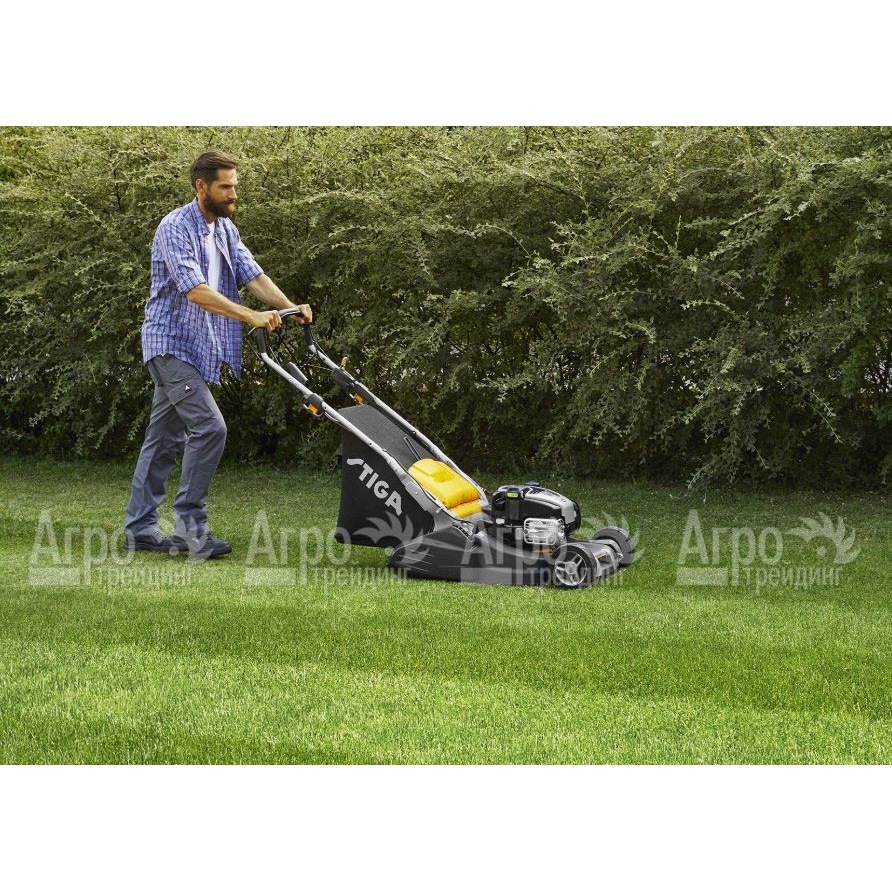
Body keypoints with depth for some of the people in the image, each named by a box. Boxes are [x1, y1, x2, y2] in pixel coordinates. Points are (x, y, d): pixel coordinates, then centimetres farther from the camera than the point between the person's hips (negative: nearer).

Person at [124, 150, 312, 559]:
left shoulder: (226, 230, 11)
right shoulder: (176, 228, -16)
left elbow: (252, 274, 2)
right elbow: (194, 290, -26)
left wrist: (290, 307, -15)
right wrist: (250, 317, -33)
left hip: (197, 348, 9)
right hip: (172, 344, -9)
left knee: (165, 438, 10)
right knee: (209, 426, -17)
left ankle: (139, 527, 15)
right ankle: (190, 524, -10)